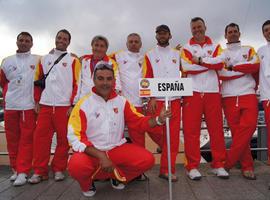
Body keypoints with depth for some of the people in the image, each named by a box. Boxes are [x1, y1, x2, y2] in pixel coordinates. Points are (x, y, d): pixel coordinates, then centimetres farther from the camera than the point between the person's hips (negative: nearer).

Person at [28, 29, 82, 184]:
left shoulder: (73, 60, 5)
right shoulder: (45, 59, 16)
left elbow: (77, 83, -1)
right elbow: (38, 80, 18)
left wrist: (73, 105, -8)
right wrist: (37, 101, 10)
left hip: (64, 106, -3)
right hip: (45, 105, 3)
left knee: (63, 139, 1)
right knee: (41, 137, 0)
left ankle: (59, 169, 15)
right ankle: (40, 171, 11)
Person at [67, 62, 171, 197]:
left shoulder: (121, 101, 3)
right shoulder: (83, 104, -10)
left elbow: (139, 122, 6)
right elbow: (76, 138, -15)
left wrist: (158, 120, -13)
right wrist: (100, 156, -24)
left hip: (117, 148, 4)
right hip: (91, 151, -3)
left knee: (147, 159, -14)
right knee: (76, 166, -34)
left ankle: (117, 175, 15)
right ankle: (88, 183, 5)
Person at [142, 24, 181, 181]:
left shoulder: (178, 54, 16)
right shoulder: (150, 55, 9)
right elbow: (147, 78, 1)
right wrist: (151, 98, -10)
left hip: (175, 99, 2)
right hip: (157, 99, -1)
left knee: (173, 134, -1)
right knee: (155, 130, -9)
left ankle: (167, 169, 10)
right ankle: (167, 149, 25)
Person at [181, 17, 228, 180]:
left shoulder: (215, 47, 17)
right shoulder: (186, 48, 12)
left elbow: (220, 64, -3)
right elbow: (187, 68, -7)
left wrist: (199, 60, -8)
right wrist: (210, 63, -4)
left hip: (213, 91, 2)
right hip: (193, 92, -1)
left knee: (216, 129, 3)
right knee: (191, 130, -4)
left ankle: (218, 165, 14)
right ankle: (193, 166, 4)